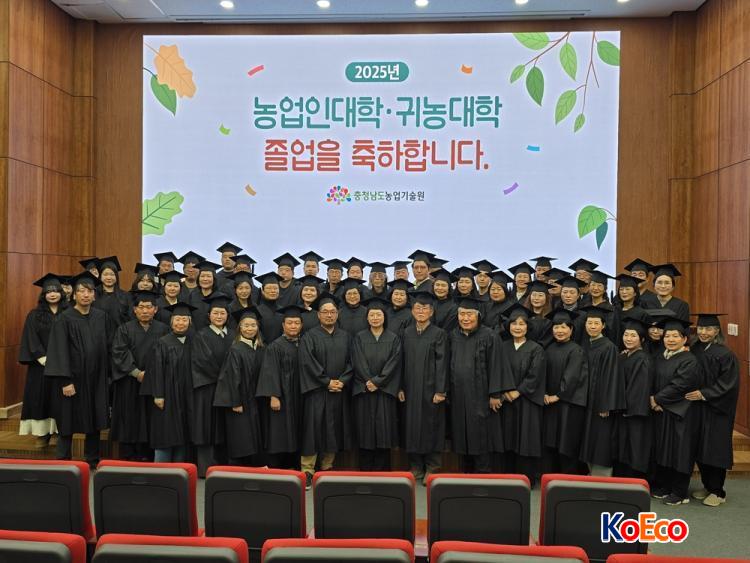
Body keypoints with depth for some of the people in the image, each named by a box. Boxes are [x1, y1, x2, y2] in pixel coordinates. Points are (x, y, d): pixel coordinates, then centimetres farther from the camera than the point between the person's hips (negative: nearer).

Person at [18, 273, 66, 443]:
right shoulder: (34, 315, 3)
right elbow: (31, 340, -2)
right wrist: (44, 359, -12)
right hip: (41, 364, 0)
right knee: (42, 397, 2)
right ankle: (43, 432, 9)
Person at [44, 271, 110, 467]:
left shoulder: (101, 317, 5)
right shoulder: (65, 318, -7)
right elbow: (60, 351, -11)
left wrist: (107, 375, 7)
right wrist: (65, 381, -17)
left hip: (96, 379, 4)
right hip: (72, 377, -4)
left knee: (95, 421, 10)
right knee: (69, 422, 3)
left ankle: (92, 461, 22)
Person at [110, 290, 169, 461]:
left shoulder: (163, 330, 5)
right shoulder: (125, 329, 3)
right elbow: (119, 353, -6)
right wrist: (137, 373, -14)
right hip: (129, 384, -1)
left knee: (150, 422, 3)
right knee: (130, 420, 3)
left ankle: (147, 456, 11)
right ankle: (128, 458, 12)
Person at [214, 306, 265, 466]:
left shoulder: (260, 349, 7)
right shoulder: (235, 349, -12)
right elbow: (233, 377, -15)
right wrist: (236, 403, -17)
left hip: (253, 401, 6)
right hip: (239, 400, -6)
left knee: (253, 439, 10)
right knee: (240, 440, -3)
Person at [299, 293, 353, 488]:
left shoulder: (344, 336, 11)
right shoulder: (310, 336, -2)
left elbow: (350, 362, 7)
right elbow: (307, 363, -10)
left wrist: (342, 381, -8)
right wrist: (327, 382, -12)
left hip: (339, 392, 4)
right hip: (316, 391, -4)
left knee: (334, 430, 7)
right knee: (314, 428, -4)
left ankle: (327, 468, 19)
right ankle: (307, 471, 2)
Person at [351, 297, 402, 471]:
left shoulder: (393, 339, 4)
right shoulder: (359, 338, 5)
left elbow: (393, 364, -4)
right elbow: (358, 363, -3)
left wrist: (376, 382, -12)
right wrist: (368, 382, -14)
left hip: (385, 391, 0)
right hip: (363, 391, 0)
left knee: (384, 430, 0)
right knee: (365, 431, 3)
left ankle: (382, 471, 10)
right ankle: (366, 471, 13)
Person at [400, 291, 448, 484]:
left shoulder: (439, 334, -4)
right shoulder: (406, 333, 8)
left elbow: (442, 363, -8)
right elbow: (403, 362, 8)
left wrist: (440, 390, -14)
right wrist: (400, 388, 3)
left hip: (430, 388, -4)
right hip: (410, 388, 4)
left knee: (430, 427, 2)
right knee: (412, 426, 8)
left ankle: (431, 469, 13)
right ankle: (416, 467, 20)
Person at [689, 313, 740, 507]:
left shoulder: (725, 354, -13)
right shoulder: (694, 350, 5)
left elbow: (727, 384, -16)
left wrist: (704, 394, -21)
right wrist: (693, 393, -1)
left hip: (716, 410, -6)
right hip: (697, 407, 6)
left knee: (715, 448, 0)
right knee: (701, 448, 11)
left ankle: (717, 492, 12)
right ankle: (707, 486, 26)